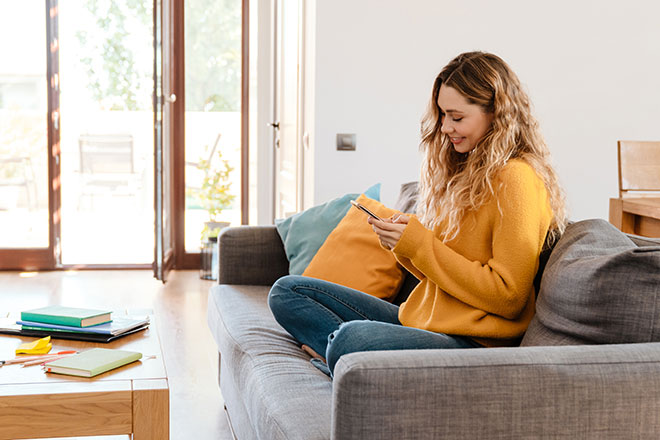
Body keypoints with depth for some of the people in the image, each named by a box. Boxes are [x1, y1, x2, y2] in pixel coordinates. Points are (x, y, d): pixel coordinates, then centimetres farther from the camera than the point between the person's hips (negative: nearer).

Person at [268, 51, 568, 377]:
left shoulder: (516, 179, -12)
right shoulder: (463, 170, 16)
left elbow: (507, 296, -17)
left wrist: (418, 244, -15)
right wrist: (401, 241, -2)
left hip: (475, 345, -10)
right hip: (419, 319, 10)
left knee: (350, 338, -38)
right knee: (286, 291, 6)